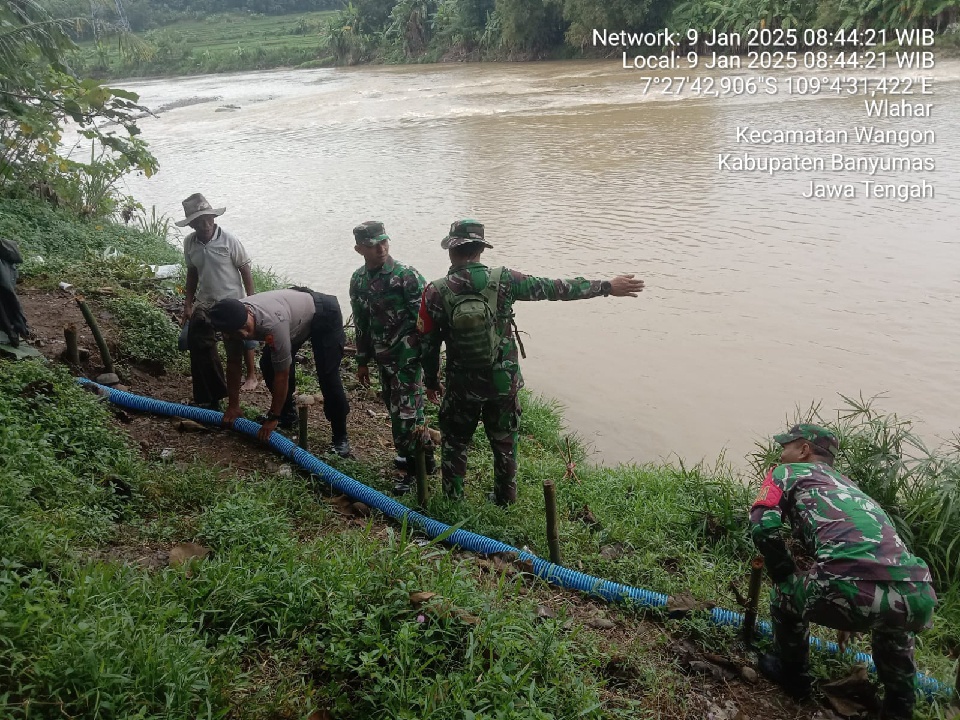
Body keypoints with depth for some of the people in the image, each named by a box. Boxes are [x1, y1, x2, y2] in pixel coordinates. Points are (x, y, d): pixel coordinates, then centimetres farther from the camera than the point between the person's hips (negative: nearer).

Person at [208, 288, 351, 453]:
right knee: (268, 364, 3)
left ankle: (340, 437, -5)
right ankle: (287, 416, 22)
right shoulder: (232, 321, -21)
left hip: (324, 314, -8)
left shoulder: (272, 324, -42)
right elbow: (233, 363, -5)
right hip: (297, 309, 8)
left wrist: (273, 418, -22)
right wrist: (233, 405, -1)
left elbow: (282, 375, -32)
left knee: (327, 375, -17)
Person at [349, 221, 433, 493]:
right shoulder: (358, 280, 5)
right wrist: (362, 361, 17)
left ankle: (415, 468, 10)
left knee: (405, 410, -5)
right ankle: (418, 456, 35)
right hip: (383, 357, 7)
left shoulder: (407, 276, -15)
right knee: (395, 407, 17)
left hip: (408, 355, -7)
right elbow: (361, 324, 14)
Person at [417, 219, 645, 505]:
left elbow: (428, 344, -6)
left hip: (461, 386, -1)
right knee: (504, 442, 21)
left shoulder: (436, 293, -15)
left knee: (454, 442, 20)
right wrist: (606, 286, 0)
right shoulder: (502, 280, -15)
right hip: (503, 382, 1)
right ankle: (505, 499, 36)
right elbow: (555, 288, -10)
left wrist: (431, 381, 12)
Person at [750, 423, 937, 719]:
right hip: (919, 596, 7)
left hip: (853, 586, -6)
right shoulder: (848, 485, 39)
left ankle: (792, 675, 39)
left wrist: (785, 576, 18)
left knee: (786, 593, 25)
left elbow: (765, 526, 2)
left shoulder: (787, 472, 20)